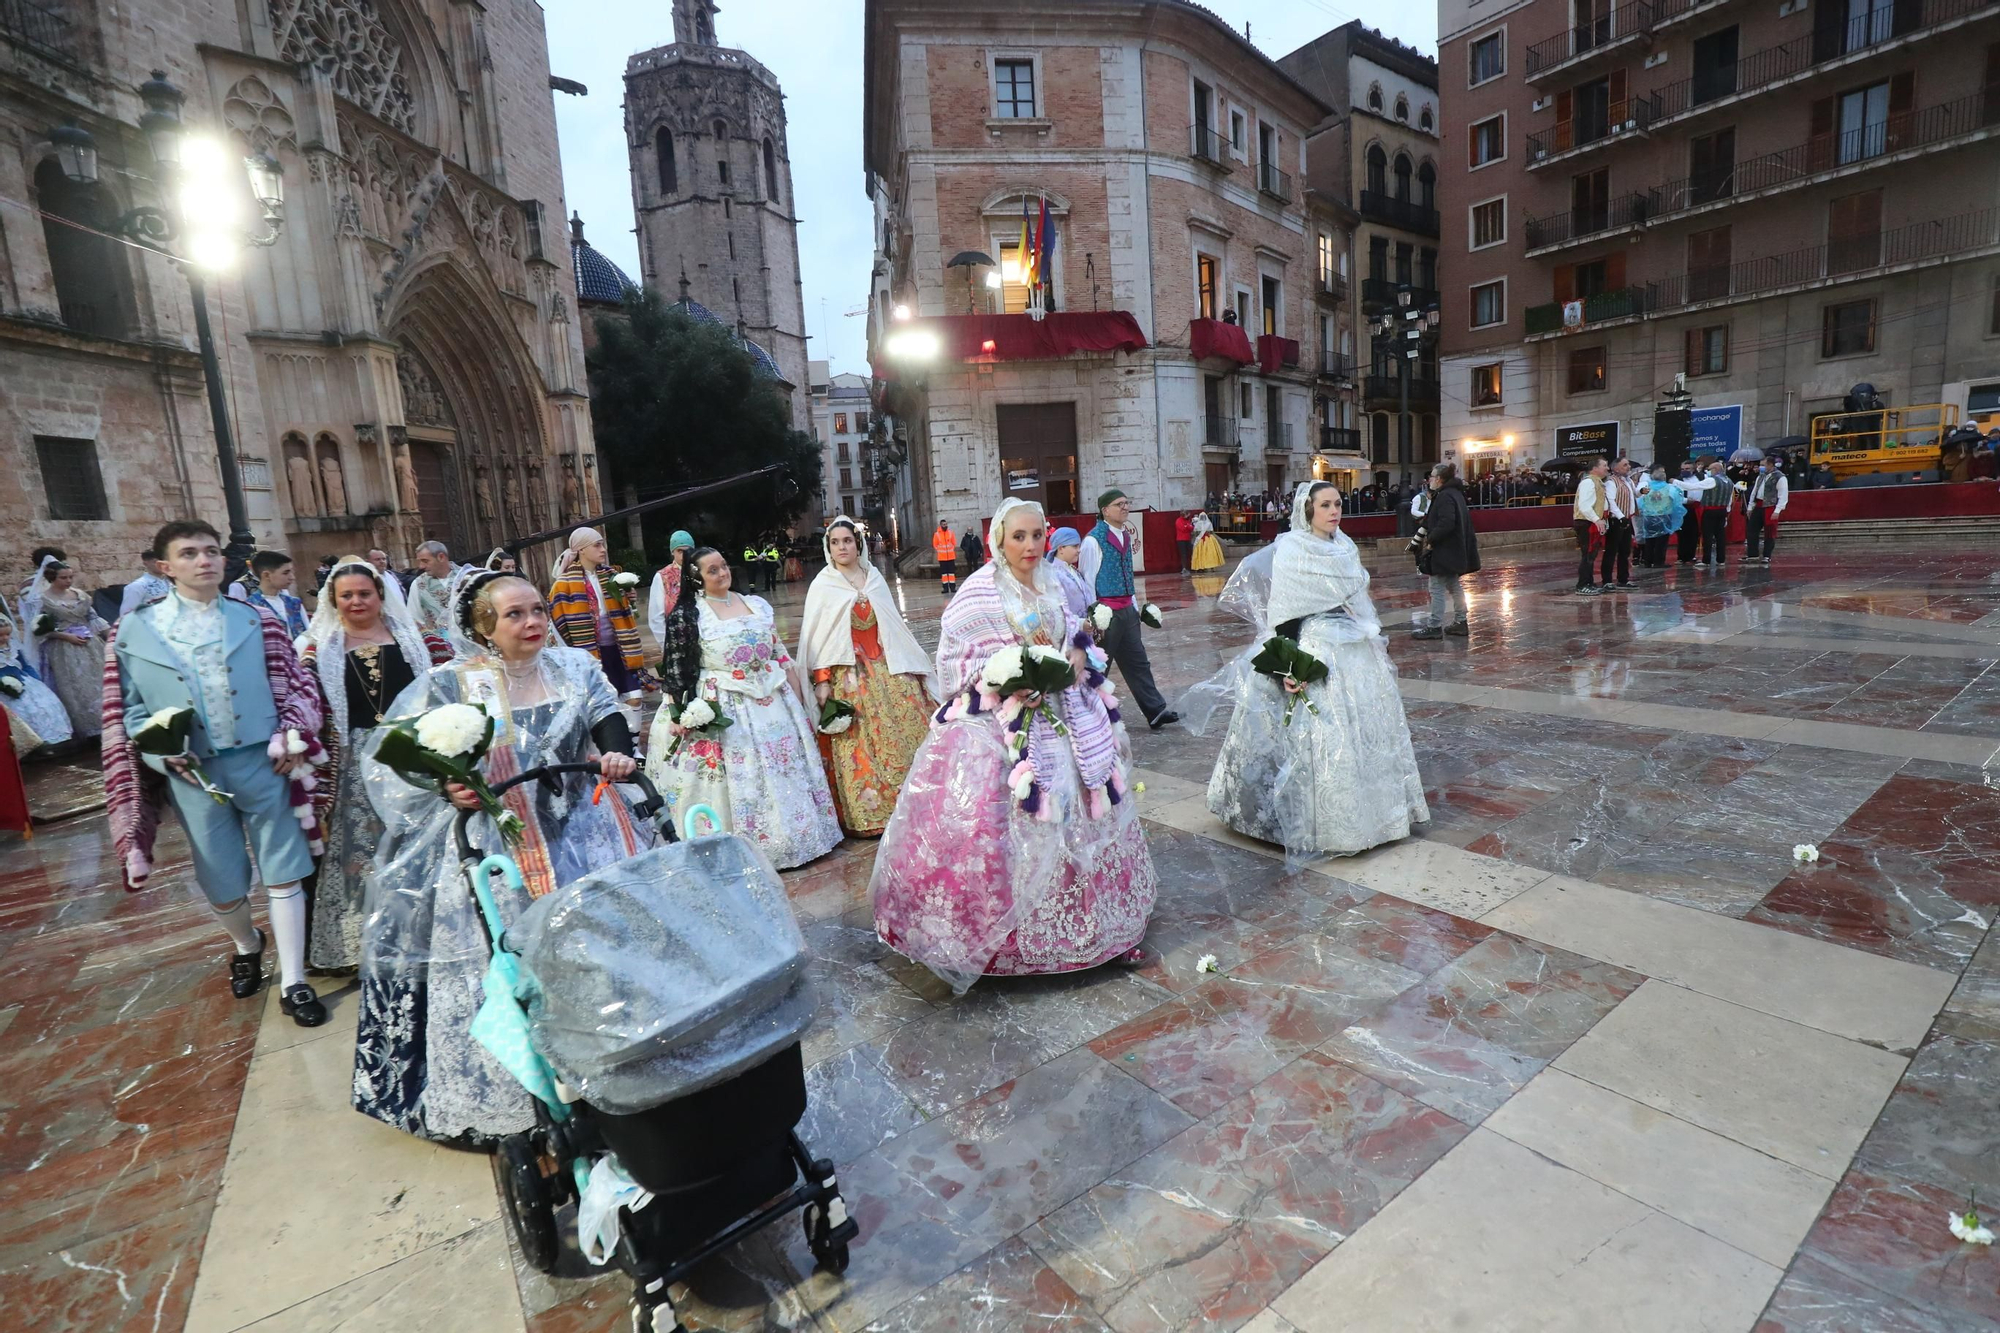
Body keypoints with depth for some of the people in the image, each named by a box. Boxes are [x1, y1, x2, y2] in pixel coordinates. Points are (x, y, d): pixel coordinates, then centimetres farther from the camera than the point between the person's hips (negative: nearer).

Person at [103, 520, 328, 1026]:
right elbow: (129, 708, 4)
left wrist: (293, 736, -10)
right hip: (193, 773, 0)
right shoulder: (133, 630, 2)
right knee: (222, 886, 12)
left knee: (282, 874, 2)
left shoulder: (254, 619, 5)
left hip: (262, 761, 0)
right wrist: (161, 754, -11)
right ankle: (247, 946, 44)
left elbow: (293, 683, 5)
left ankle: (293, 984, 12)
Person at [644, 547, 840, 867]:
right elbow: (675, 668, -7)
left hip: (773, 703, 5)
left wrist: (797, 695, 12)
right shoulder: (686, 615, -5)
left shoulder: (758, 605, 9)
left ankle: (792, 838, 25)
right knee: (736, 779, 0)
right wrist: (680, 714, -13)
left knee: (783, 772, 10)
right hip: (720, 710, -5)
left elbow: (780, 653, 13)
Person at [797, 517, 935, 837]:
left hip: (886, 667, 4)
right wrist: (821, 682, -9)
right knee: (859, 742, -2)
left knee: (907, 727, 2)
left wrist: (911, 666, 10)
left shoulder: (875, 578, 9)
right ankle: (868, 814, 8)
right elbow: (816, 637, -3)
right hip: (848, 675, -4)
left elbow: (893, 626, 12)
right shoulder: (822, 585, -1)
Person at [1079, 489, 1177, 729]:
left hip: (1126, 610, 8)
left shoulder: (1125, 537, 13)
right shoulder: (1093, 540, -13)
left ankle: (1155, 711, 16)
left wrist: (1134, 607, 16)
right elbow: (1086, 580, -14)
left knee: (1137, 662, 11)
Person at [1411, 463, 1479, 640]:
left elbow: (1446, 524, -28)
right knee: (1453, 586, 17)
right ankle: (1460, 623, 22)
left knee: (1437, 588, -5)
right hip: (1454, 550, 10)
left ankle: (1434, 627, -2)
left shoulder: (1445, 496, -18)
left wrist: (1431, 540, -18)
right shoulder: (1456, 493, 14)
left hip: (1444, 551, -10)